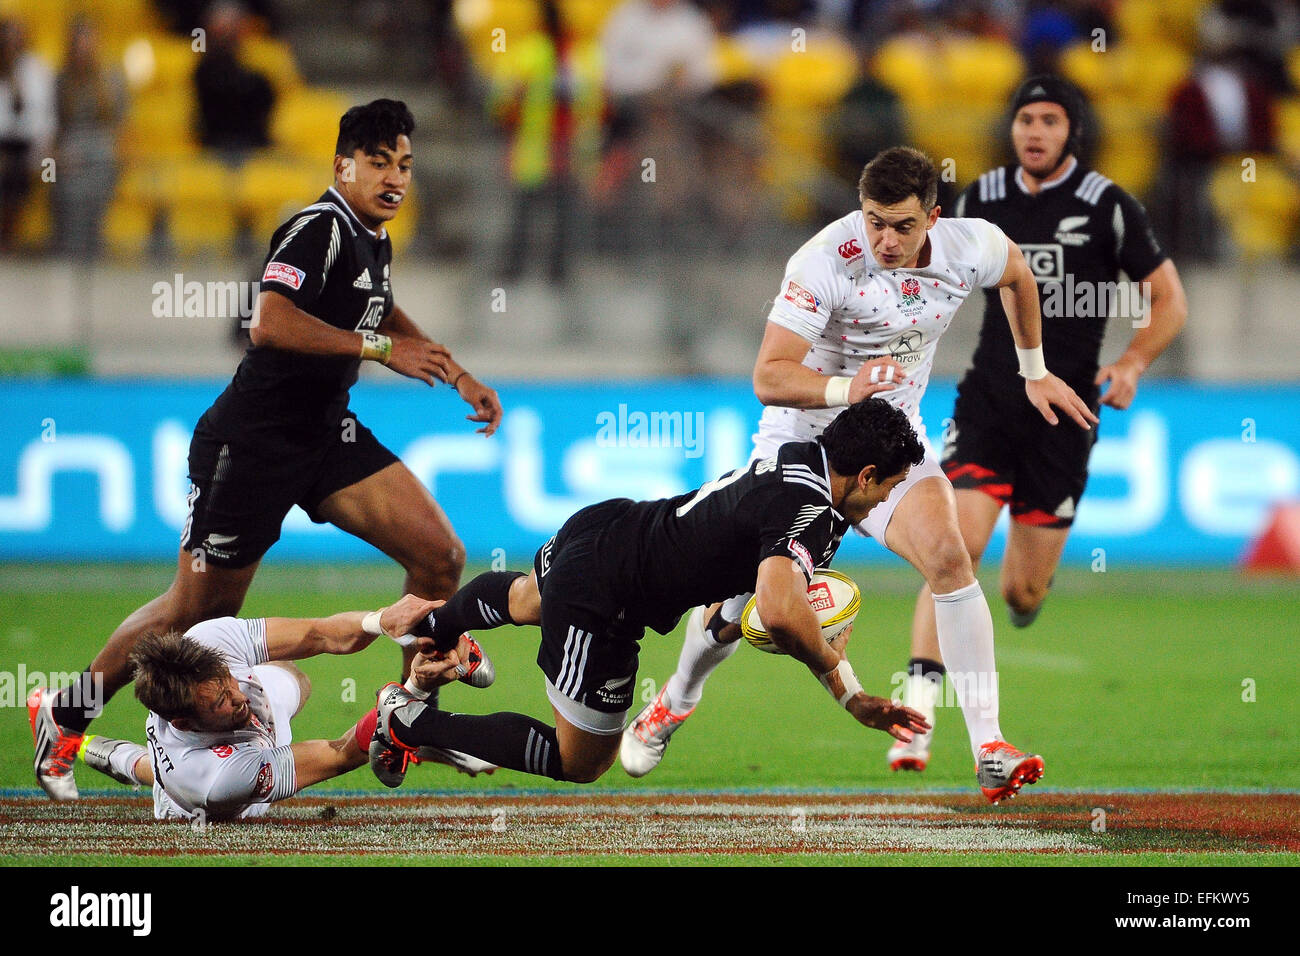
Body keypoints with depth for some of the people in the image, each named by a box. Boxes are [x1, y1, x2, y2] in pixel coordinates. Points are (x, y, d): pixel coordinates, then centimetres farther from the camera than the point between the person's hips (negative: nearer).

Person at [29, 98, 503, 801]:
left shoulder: (374, 241, 10)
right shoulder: (319, 229, -18)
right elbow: (270, 322, -35)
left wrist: (460, 378, 31)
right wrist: (378, 346, -33)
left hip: (327, 437, 8)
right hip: (252, 444, -8)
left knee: (440, 556, -6)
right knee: (198, 611, 2)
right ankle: (64, 716, 22)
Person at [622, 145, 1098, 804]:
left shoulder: (970, 248, -15)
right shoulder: (826, 262, -28)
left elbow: (1018, 274, 12)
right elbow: (769, 377, -31)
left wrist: (1035, 373, 18)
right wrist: (846, 387, -48)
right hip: (802, 438, -2)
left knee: (948, 557, -23)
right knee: (744, 603, 5)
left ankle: (989, 751, -23)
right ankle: (675, 701, 39)